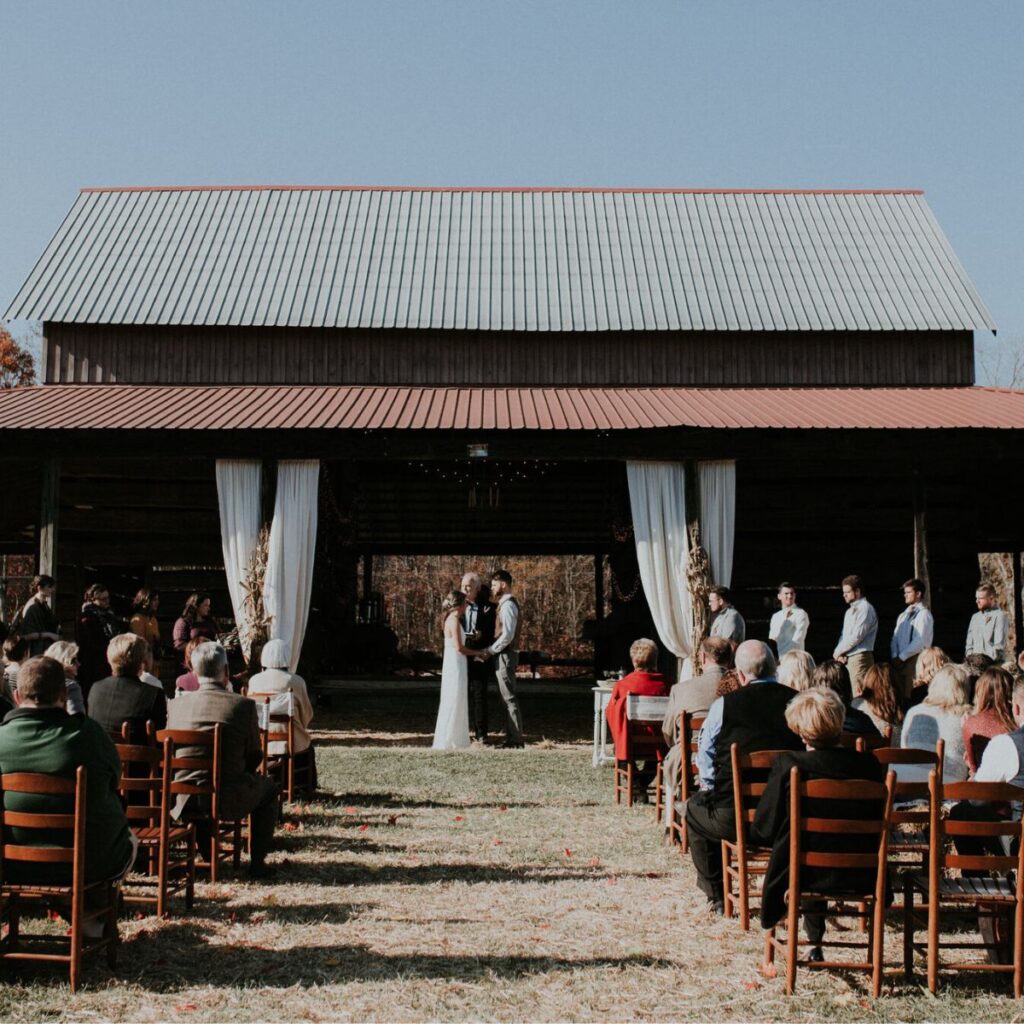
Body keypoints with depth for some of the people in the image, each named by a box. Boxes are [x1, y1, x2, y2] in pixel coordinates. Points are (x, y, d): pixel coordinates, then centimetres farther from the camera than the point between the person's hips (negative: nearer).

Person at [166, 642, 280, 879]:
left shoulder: (176, 705, -1)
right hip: (228, 799, -3)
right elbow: (254, 756, -1)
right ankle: (257, 864, 22)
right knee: (269, 788, 26)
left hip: (185, 801, 3)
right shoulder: (243, 705, -10)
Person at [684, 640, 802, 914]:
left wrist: (712, 788, 21)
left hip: (735, 818, -3)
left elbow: (704, 757, 1)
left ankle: (717, 898, 30)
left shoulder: (724, 705, -9)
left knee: (695, 808, 29)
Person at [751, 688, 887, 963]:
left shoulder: (789, 766, -19)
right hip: (860, 878, 2)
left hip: (804, 877, -2)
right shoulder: (869, 764, -11)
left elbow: (761, 830, -11)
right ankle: (815, 942, 44)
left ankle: (814, 943, 44)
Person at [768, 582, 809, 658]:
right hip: (778, 660, 6)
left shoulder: (801, 614, -4)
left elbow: (797, 641, -10)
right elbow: (772, 638, 5)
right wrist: (783, 620, -7)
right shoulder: (776, 616, 15)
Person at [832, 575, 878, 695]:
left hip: (860, 657, -9)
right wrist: (839, 653, 0)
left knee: (859, 695, -13)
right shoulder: (850, 611, 20)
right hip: (847, 658, 9)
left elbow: (857, 636, -15)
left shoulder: (865, 608, -8)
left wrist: (838, 651, -6)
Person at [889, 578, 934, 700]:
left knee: (911, 698, -9)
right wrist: (895, 657, -2)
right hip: (899, 662, 7)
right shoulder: (903, 615, 18)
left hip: (915, 660, -7)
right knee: (899, 696, 6)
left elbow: (920, 641, -14)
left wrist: (902, 657, -13)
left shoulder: (923, 614, -5)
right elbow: (895, 638, 14)